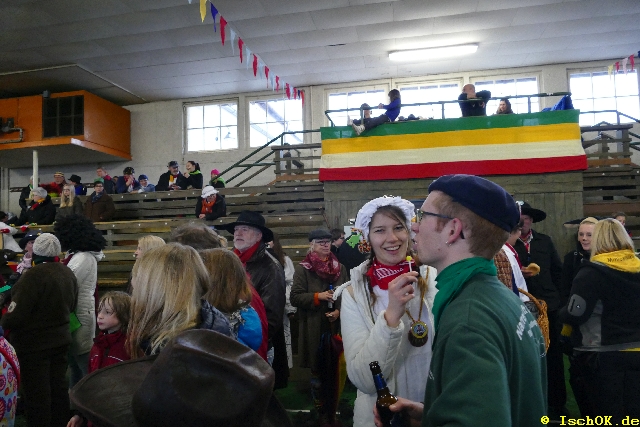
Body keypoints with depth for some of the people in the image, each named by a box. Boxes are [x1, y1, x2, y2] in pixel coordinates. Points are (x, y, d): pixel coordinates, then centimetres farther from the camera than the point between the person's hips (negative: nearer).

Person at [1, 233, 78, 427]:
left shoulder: (34, 275, -22)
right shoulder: (68, 272, 3)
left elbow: (16, 314, -21)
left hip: (34, 343, -7)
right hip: (60, 339, 7)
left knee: (37, 392, 4)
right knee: (58, 386, 16)